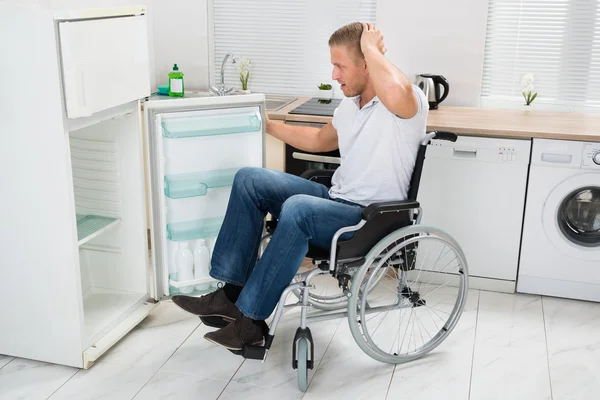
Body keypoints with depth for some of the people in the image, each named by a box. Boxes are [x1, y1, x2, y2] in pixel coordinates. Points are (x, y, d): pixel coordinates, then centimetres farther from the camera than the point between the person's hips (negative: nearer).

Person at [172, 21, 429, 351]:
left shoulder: (409, 103, -15)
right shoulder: (350, 104, 11)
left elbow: (394, 92, -42)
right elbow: (320, 141, 29)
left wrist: (371, 48, -23)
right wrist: (267, 125, 25)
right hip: (337, 200, 9)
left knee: (297, 208, -36)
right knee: (249, 179, -1)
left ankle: (251, 319, -21)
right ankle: (232, 292, -5)